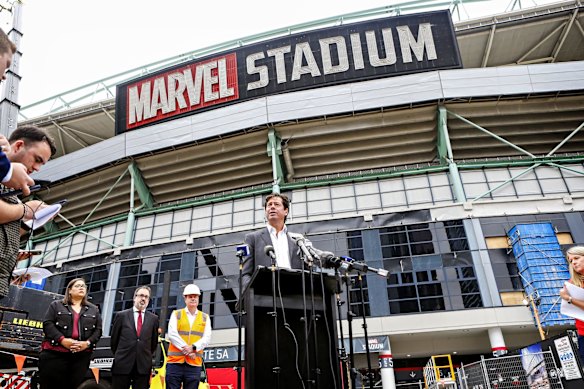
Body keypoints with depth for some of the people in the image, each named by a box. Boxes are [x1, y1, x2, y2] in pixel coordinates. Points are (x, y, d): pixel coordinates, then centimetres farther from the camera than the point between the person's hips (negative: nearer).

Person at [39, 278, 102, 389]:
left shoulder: (94, 310, 17)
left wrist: (88, 343, -8)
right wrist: (62, 340, -14)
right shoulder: (56, 305, 10)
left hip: (81, 355, 2)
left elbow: (98, 330, 10)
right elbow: (47, 324, -1)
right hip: (55, 353, -2)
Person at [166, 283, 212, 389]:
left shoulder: (205, 317, 13)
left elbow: (207, 338, 1)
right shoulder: (176, 314, 10)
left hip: (194, 363, 1)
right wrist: (185, 348, -13)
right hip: (175, 361, -1)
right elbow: (172, 334, -3)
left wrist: (193, 347, -16)